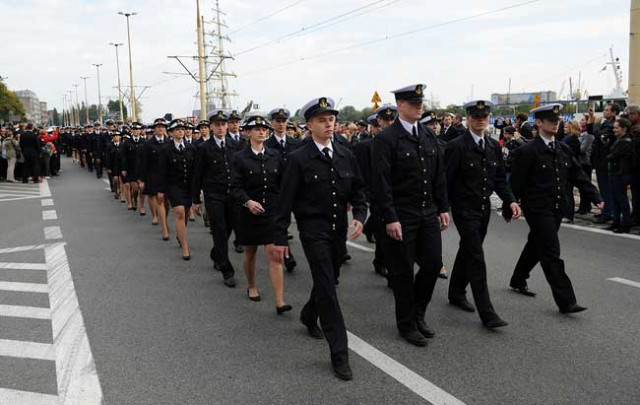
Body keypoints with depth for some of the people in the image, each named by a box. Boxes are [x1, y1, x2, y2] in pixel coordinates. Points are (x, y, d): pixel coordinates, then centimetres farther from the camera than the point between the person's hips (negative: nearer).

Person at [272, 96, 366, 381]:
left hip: (339, 230, 5)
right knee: (327, 287, -8)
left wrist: (359, 216, -9)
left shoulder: (346, 155, 4)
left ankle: (309, 316, 49)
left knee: (327, 282, 19)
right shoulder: (299, 159, -9)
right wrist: (280, 239, -8)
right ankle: (339, 352, -3)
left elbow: (358, 190, 9)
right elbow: (286, 201, -8)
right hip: (313, 231, -5)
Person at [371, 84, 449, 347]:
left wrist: (443, 208, 9)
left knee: (433, 264, 7)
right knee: (403, 271, 5)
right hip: (401, 216, -6)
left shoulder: (429, 137, 10)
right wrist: (390, 218, -18)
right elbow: (381, 184, -15)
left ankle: (418, 314, 29)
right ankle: (406, 324, 22)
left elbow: (439, 176, 14)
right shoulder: (386, 140, -11)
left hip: (428, 213, 6)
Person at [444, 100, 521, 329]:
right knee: (476, 259, -9)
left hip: (484, 208, 7)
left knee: (467, 252, 19)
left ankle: (456, 293, 37)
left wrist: (510, 200, -3)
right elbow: (445, 180, -12)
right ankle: (487, 313, -7)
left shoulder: (494, 146, 8)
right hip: (465, 209, -7)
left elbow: (500, 178, 11)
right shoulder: (456, 146, -12)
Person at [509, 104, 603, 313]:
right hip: (537, 209, -7)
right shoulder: (527, 151, -12)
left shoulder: (563, 150, 10)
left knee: (536, 246, 21)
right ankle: (565, 301, -4)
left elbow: (578, 176, 10)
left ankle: (518, 280, 40)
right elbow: (516, 183, -10)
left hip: (556, 209, 7)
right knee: (551, 254, -7)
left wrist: (596, 197, 2)